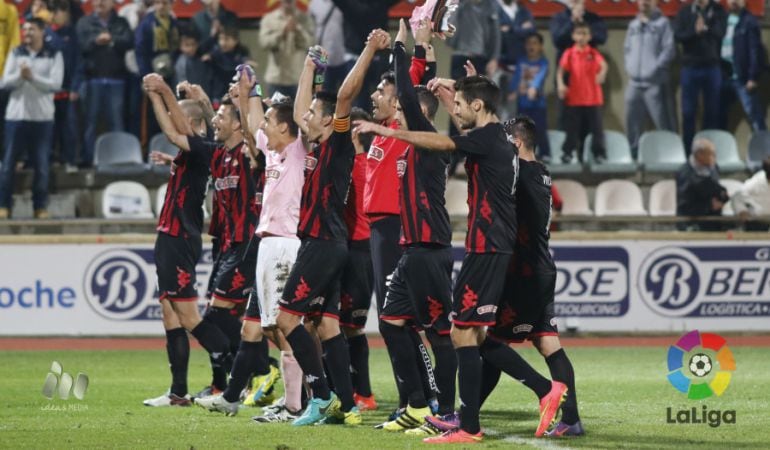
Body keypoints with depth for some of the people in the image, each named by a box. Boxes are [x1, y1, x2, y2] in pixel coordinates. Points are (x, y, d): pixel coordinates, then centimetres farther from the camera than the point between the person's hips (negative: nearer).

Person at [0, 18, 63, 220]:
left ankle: (41, 207, 11)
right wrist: (20, 75, -17)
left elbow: (55, 84, -8)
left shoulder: (54, 55, 2)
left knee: (41, 165, 2)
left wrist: (33, 77, -17)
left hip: (42, 116, -1)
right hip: (16, 114, 1)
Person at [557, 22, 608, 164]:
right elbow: (561, 71, -1)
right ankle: (567, 153, 13)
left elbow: (603, 65, -14)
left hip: (593, 98, 0)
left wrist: (602, 73, -37)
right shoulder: (569, 54, 3)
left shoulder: (594, 53, 2)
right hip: (574, 98, 0)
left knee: (596, 128, 1)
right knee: (573, 127, 4)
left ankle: (599, 154, 8)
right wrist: (560, 84, -19)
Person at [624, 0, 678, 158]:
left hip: (655, 82, -6)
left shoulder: (662, 23, -1)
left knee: (664, 124, -9)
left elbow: (669, 50, -9)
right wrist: (629, 67, 7)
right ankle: (633, 156, 18)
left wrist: (654, 68, -14)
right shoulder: (633, 25, 18)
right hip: (634, 82, 6)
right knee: (632, 124, 10)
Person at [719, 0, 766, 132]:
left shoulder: (749, 21, -6)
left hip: (742, 77, -6)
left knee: (754, 114, -5)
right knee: (719, 113, 13)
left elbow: (755, 50, -10)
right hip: (723, 75, 6)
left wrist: (753, 77, -15)